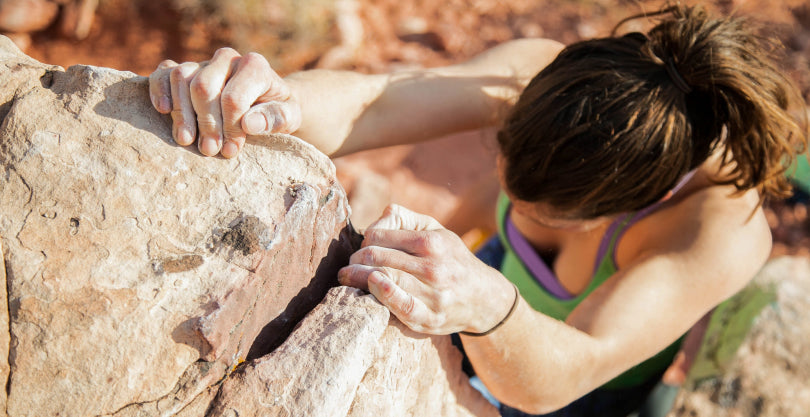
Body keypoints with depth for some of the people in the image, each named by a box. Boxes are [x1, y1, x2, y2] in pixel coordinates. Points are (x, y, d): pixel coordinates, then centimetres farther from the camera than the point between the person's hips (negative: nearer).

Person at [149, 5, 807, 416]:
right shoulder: (538, 73, -33)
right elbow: (370, 104, -45)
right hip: (508, 281, 3)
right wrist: (273, 100, -67)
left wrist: (484, 305, -71)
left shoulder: (725, 233, -43)